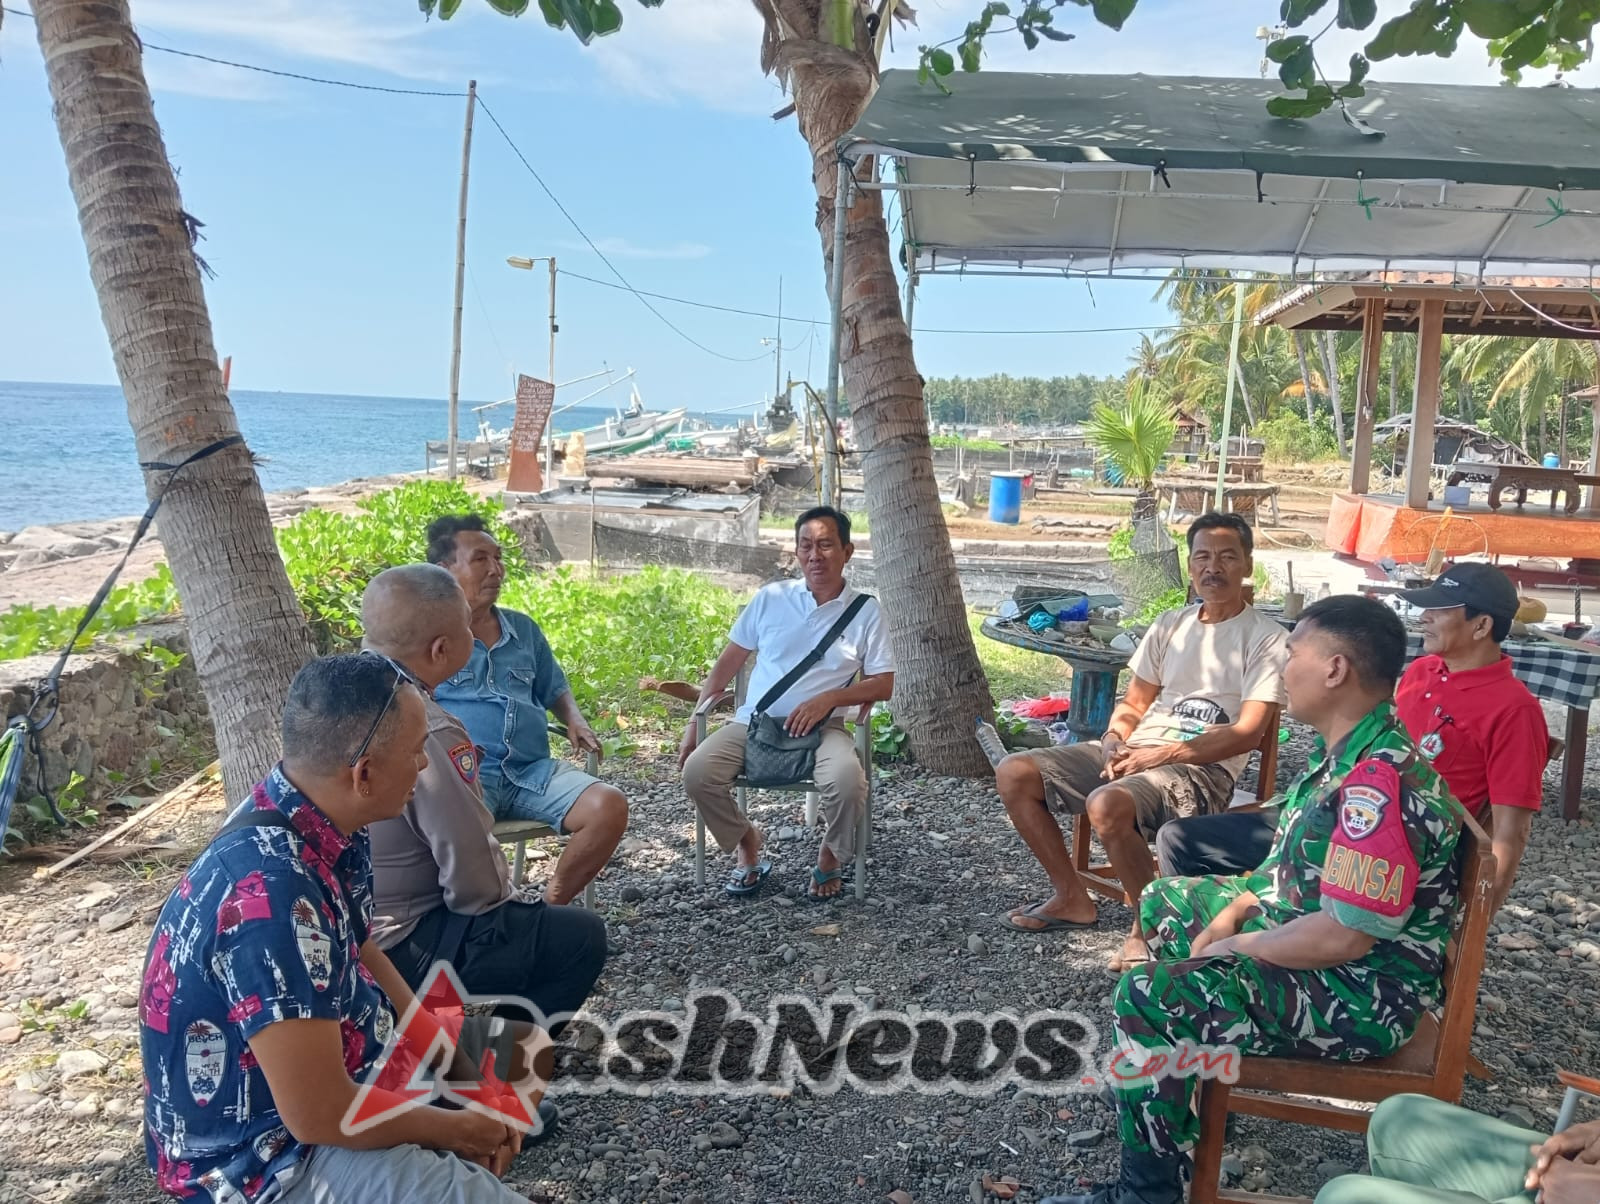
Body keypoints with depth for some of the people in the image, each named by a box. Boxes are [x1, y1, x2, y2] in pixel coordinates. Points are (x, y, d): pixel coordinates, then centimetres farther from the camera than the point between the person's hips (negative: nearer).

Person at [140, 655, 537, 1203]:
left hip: (324, 1065, 9)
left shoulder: (324, 825, -6)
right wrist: (457, 1130, -14)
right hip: (264, 1155, -9)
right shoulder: (273, 893, -34)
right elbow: (320, 1117, -31)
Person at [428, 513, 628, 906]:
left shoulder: (523, 628, 20)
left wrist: (575, 721, 9)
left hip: (533, 770, 5)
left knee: (610, 806, -19)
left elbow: (554, 690, 30)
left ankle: (551, 905, -1)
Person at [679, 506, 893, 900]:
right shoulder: (770, 598, 7)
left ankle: (832, 854, 3)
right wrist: (695, 722, 7)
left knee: (847, 780, -33)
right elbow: (728, 662, 13)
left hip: (821, 728, -2)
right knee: (697, 771, -24)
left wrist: (829, 697, -14)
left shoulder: (865, 611, 3)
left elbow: (884, 684, 2)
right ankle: (745, 840, 8)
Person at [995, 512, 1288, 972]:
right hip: (1135, 752, 7)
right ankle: (1072, 898, 9)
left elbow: (1247, 733, -12)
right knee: (1013, 774, -6)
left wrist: (1160, 754, -18)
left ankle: (1149, 924, -10)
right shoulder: (1170, 625, 17)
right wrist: (1113, 740, -5)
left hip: (1203, 768, -7)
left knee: (1107, 804, -37)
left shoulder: (1263, 636, -3)